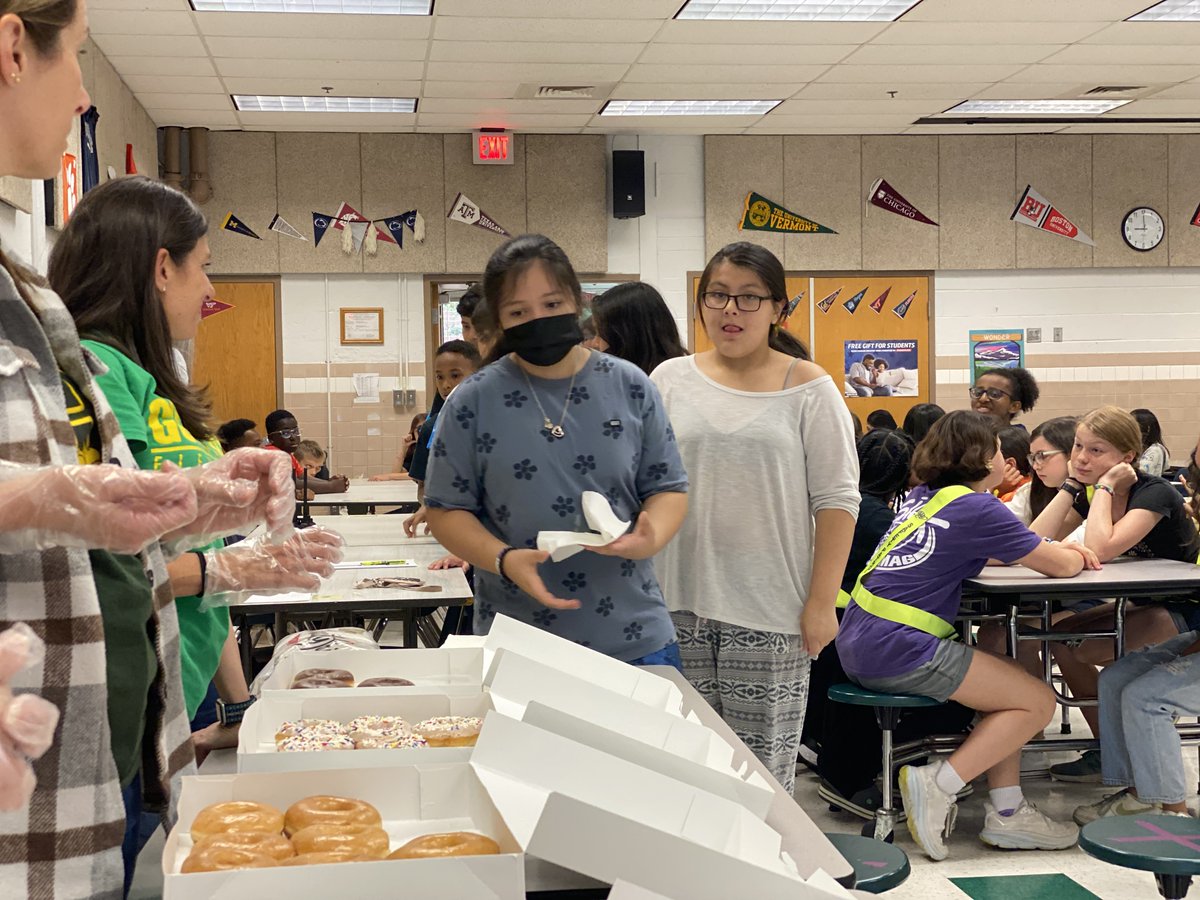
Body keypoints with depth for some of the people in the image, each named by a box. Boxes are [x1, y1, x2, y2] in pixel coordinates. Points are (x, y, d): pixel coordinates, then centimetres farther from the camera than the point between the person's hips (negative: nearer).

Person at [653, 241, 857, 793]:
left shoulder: (807, 387, 2)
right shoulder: (671, 380, 8)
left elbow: (836, 498, -1)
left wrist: (821, 602, -6)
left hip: (769, 608, -2)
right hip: (680, 602, 2)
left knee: (762, 768, 1)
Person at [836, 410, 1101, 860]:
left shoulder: (924, 496, 16)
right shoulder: (976, 508, -8)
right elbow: (1062, 567, -3)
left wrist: (1059, 548, 21)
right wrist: (1074, 556, 22)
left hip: (858, 640, 9)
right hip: (898, 649, -9)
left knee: (1014, 681, 18)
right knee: (1037, 702, 0)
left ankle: (1006, 812, 14)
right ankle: (938, 786, -5)